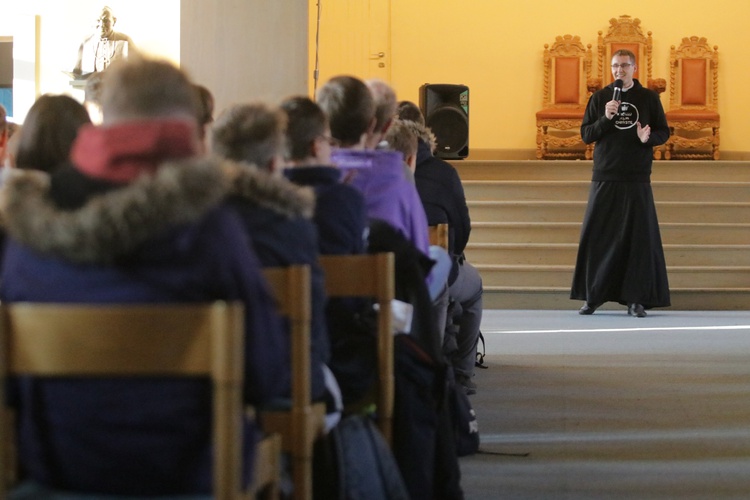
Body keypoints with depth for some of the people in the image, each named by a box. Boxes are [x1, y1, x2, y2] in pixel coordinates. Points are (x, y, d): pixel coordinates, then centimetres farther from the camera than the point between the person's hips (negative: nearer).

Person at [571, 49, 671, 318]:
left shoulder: (648, 98, 6)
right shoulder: (599, 98, 7)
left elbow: (663, 132, 8)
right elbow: (586, 134, 5)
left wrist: (648, 138, -13)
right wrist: (606, 118, -12)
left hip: (637, 179, 0)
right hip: (604, 179, 1)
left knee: (639, 236, -2)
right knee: (597, 237, -1)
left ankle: (636, 298, 3)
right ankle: (593, 296, 8)